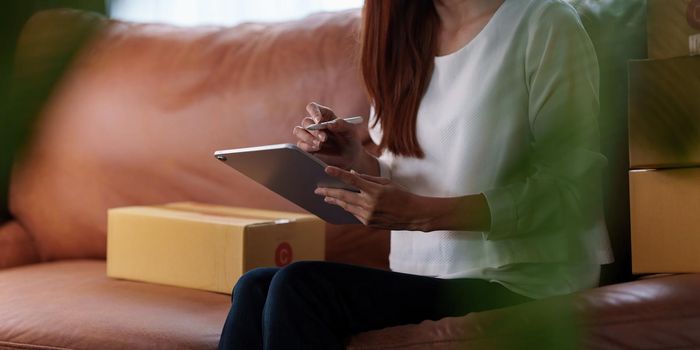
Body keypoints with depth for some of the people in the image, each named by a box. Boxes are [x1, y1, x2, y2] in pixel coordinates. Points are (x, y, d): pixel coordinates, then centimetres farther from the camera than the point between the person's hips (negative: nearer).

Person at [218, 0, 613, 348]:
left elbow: (572, 187, -14)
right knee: (255, 288, -14)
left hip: (519, 282, -6)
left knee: (300, 288, -22)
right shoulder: (403, 34, 13)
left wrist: (424, 214, -24)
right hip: (425, 276, 7)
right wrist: (356, 161, -5)